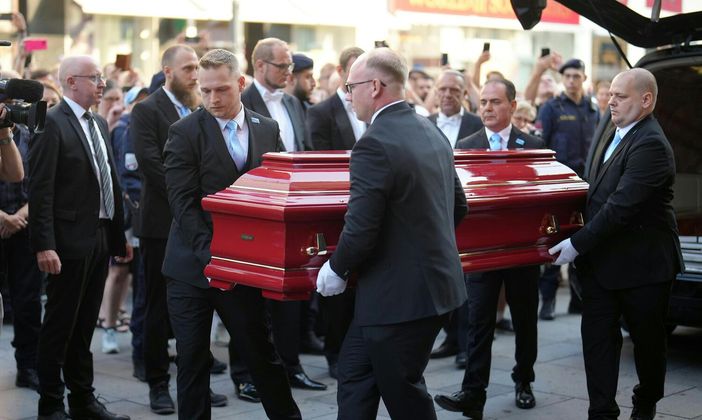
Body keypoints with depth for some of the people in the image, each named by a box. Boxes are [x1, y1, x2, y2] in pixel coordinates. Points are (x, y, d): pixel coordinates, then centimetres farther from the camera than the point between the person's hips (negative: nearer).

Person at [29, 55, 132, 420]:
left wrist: (119, 237, 17)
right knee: (59, 327, 3)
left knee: (84, 326, 15)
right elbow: (40, 191, -16)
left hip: (100, 239, 8)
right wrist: (44, 245, -21)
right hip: (69, 241, -7)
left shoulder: (99, 124, 14)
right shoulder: (52, 123, -11)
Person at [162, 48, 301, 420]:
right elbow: (184, 203, -12)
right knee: (192, 362, 6)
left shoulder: (267, 130, 6)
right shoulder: (185, 132, -6)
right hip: (192, 267, -2)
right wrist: (212, 255, -22)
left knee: (262, 355, 10)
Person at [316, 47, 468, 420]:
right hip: (435, 283, 9)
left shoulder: (374, 144, -20)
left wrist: (336, 270, -6)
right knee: (354, 375, 17)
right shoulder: (432, 133, 8)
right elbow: (458, 206, 16)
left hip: (399, 295, -9)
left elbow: (360, 229, -23)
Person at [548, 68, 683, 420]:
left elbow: (621, 206, -25)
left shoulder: (650, 145, -20)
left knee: (647, 339, 12)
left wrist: (578, 244, -21)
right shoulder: (617, 137, 10)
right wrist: (583, 244, 9)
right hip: (601, 262, 8)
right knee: (598, 338, 3)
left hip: (641, 263, -8)